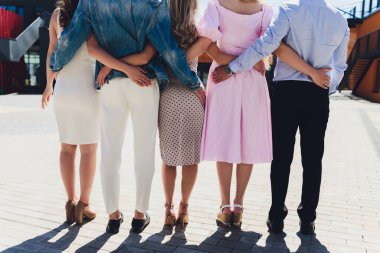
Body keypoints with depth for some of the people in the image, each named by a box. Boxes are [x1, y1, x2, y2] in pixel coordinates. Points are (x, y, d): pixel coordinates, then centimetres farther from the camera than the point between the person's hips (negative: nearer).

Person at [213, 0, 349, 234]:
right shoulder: (340, 19, 7)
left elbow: (265, 45, -17)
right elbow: (339, 66, 10)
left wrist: (230, 69, -12)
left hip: (287, 92, -2)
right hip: (318, 96, 3)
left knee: (282, 157, 5)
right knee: (313, 159, 9)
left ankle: (277, 217, 10)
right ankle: (307, 219, 16)